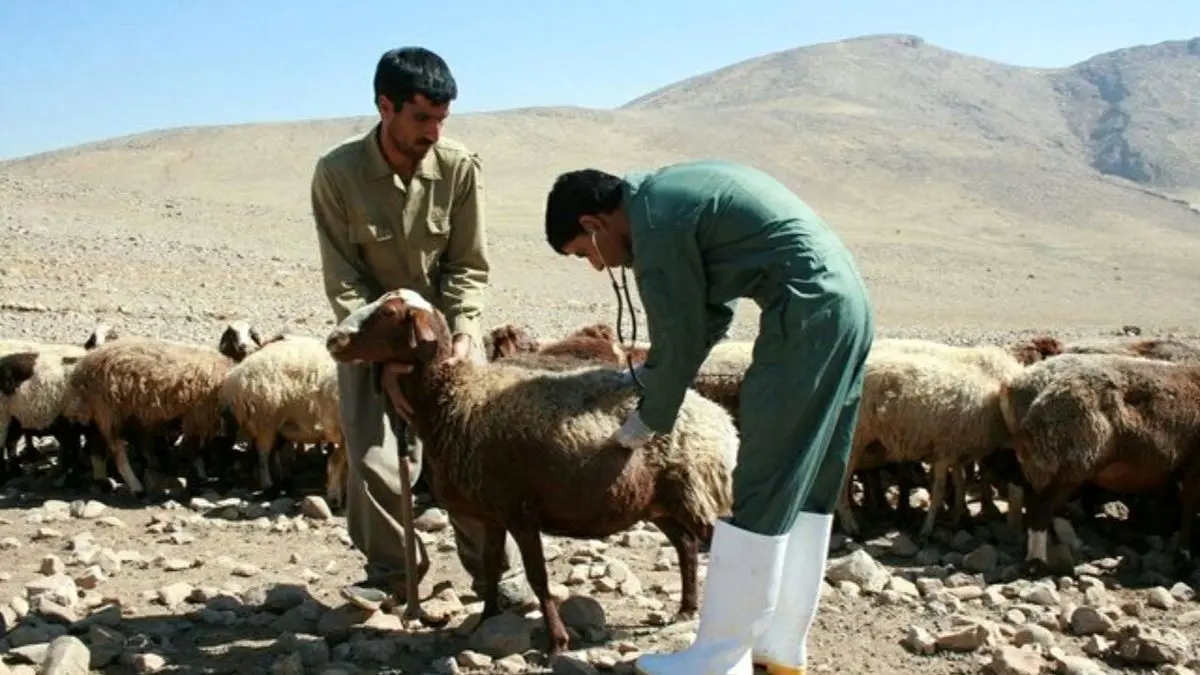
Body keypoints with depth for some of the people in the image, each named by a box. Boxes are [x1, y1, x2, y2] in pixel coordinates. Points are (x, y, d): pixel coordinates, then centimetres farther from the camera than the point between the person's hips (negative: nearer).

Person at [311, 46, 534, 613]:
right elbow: (342, 278, -14)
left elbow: (468, 265, -8)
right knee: (372, 459, -3)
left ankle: (498, 570, 10)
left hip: (447, 327, 0)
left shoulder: (459, 168, -16)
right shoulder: (337, 173, -18)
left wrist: (463, 331, -22)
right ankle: (390, 572, 16)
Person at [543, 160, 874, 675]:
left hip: (809, 314, -10)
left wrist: (649, 419, 10)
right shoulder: (673, 194, 19)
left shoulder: (654, 220, -10)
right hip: (846, 305, 10)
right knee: (805, 486, 13)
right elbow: (712, 315, 23)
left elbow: (680, 339, -5)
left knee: (763, 491, -4)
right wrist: (645, 377, 25)